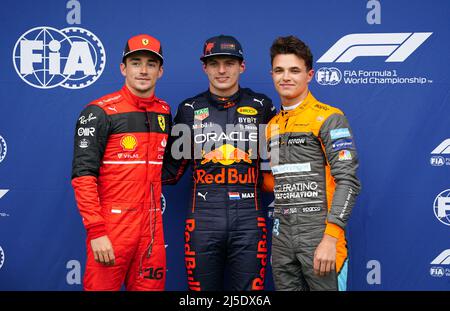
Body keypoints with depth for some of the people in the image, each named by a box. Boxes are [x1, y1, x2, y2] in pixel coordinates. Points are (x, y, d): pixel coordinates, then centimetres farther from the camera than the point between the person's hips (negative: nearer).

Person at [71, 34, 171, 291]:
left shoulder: (164, 112, 11)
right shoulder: (100, 112, -6)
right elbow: (83, 174, -12)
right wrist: (96, 231, -17)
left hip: (152, 227, 5)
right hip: (112, 227, -5)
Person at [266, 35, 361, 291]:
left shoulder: (329, 118, -7)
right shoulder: (272, 126, 14)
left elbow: (348, 181, -14)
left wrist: (330, 238, -20)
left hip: (320, 234, -6)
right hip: (281, 238, 6)